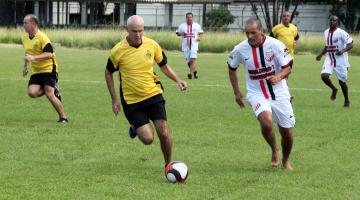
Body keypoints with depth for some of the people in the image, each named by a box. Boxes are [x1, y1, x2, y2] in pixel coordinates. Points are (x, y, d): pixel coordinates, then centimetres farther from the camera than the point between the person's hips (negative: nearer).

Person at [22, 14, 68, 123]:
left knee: (49, 94, -16)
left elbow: (49, 54, -24)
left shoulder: (42, 38, -18)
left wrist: (34, 57, -32)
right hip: (36, 71, 7)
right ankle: (53, 90, 12)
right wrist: (25, 66, 27)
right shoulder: (25, 37, 7)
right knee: (32, 92, -14)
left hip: (48, 69, -7)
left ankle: (63, 117, -4)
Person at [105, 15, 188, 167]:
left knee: (163, 133, -10)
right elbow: (108, 72, 3)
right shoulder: (118, 51, -12)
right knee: (147, 139, -8)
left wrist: (177, 80, -4)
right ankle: (135, 127, 27)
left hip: (153, 94, 2)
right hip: (132, 101, -2)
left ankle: (168, 165, 13)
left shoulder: (152, 45, -5)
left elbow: (164, 65, 12)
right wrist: (114, 99, 0)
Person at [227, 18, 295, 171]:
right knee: (266, 121, -29)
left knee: (287, 131, 4)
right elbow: (231, 68, 11)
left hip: (279, 93, 0)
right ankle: (274, 150, 1)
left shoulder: (275, 45, -14)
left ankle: (286, 160, 34)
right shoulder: (240, 49, -8)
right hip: (257, 94, 0)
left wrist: (278, 77, -30)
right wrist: (236, 92, 8)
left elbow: (287, 68, -8)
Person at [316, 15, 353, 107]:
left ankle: (347, 100, 26)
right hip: (329, 59, 5)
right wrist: (321, 54, 14)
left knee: (342, 81, 3)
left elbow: (350, 44, -14)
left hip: (340, 60, -5)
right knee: (324, 76, -16)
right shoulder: (326, 32, 8)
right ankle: (334, 89, 14)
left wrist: (343, 51, -30)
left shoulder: (341, 33, -14)